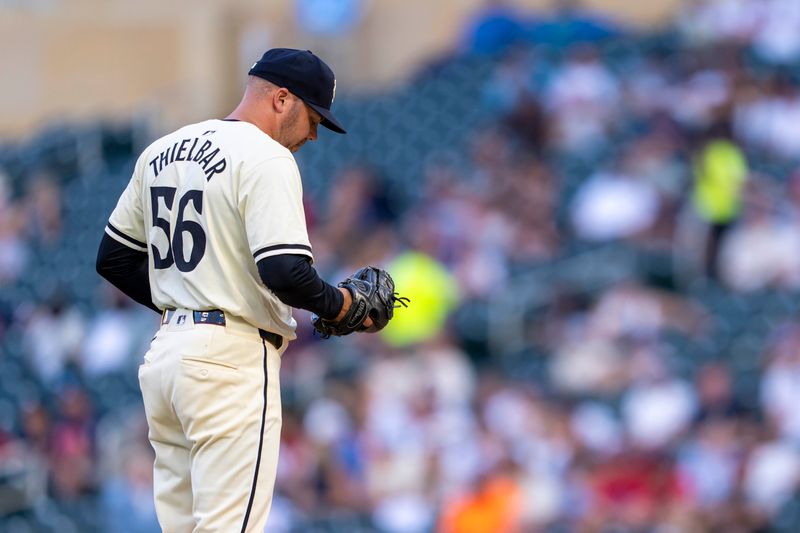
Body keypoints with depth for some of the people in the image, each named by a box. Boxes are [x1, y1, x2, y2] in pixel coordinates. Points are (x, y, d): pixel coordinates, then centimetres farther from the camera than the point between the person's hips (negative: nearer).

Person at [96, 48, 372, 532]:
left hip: (165, 351, 9)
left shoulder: (162, 152, 14)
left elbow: (114, 259, 19)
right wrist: (340, 304, -5)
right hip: (232, 360, -9)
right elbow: (284, 271, -22)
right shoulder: (267, 159, -11)